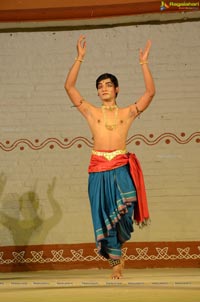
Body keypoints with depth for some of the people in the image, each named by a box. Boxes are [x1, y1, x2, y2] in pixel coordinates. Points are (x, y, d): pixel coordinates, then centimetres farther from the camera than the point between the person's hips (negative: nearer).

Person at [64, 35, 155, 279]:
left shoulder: (127, 113, 10)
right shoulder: (91, 112, 10)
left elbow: (150, 92, 4)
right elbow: (69, 87, 4)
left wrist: (143, 63, 1)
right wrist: (80, 58, 2)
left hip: (121, 168, -1)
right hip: (98, 169, 1)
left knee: (125, 205, -23)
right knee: (103, 215, 0)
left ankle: (120, 240, 7)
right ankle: (116, 261, 13)